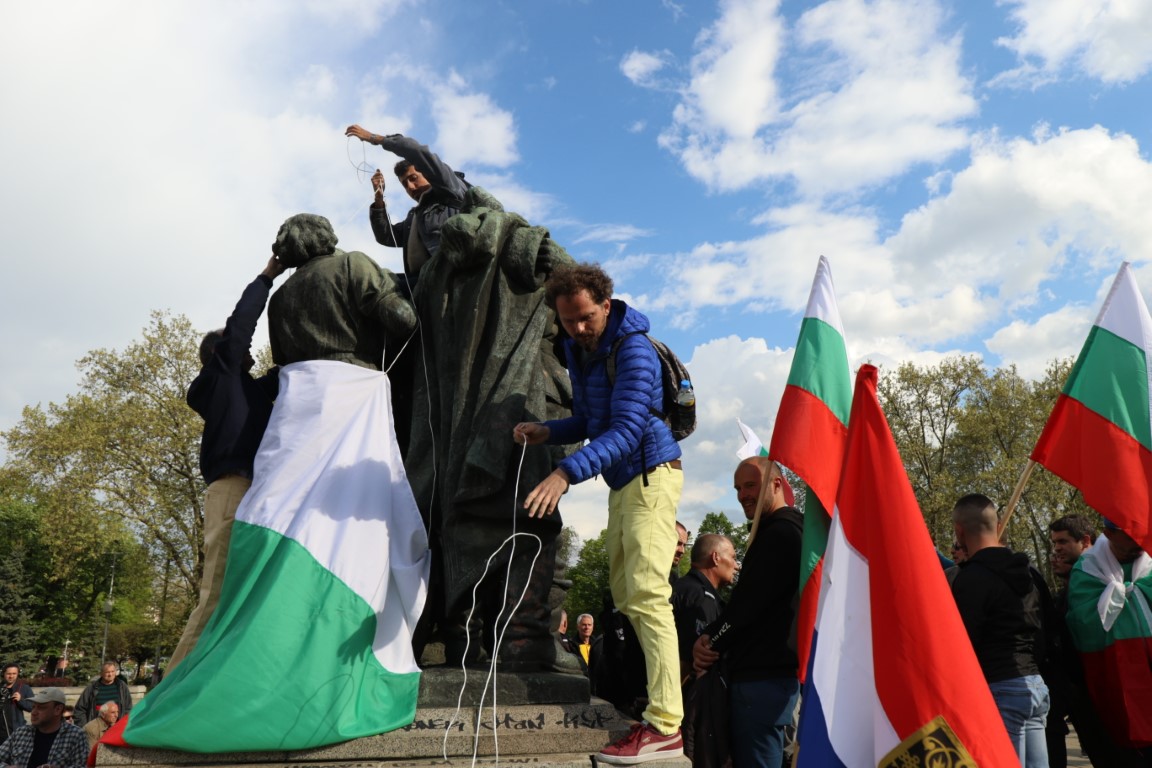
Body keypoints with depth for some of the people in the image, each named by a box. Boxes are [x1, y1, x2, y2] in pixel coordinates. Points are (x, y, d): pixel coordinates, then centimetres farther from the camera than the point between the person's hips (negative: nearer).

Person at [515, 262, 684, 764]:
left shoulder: (632, 349, -18)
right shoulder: (578, 351, 9)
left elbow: (626, 428, -29)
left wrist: (567, 472, -40)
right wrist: (546, 432, -1)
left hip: (650, 473, -9)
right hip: (621, 480, 10)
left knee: (645, 593, -16)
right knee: (623, 594, 13)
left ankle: (664, 726, -16)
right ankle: (655, 690, 25)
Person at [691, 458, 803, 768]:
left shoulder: (781, 533, -14)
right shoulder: (777, 532, 19)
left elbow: (748, 603, -19)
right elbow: (747, 602, 19)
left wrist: (709, 643, -6)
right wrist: (712, 640, 5)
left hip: (762, 678, -10)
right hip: (767, 672, 10)